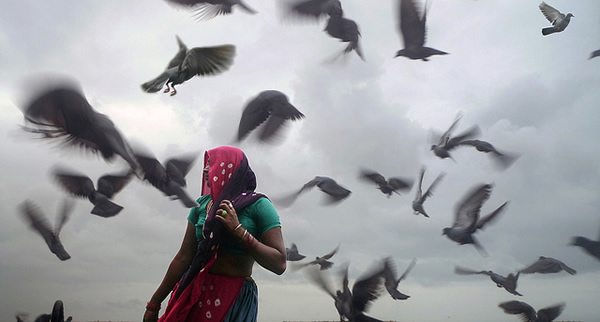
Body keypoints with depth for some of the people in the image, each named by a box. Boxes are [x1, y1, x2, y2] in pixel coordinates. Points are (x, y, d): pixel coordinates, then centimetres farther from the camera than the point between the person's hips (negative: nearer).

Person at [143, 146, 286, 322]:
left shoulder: (258, 205, -9)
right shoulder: (202, 204, 5)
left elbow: (279, 264, -16)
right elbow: (184, 257, 7)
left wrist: (238, 230, -23)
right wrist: (154, 303, 9)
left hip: (235, 301, -4)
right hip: (195, 294, 4)